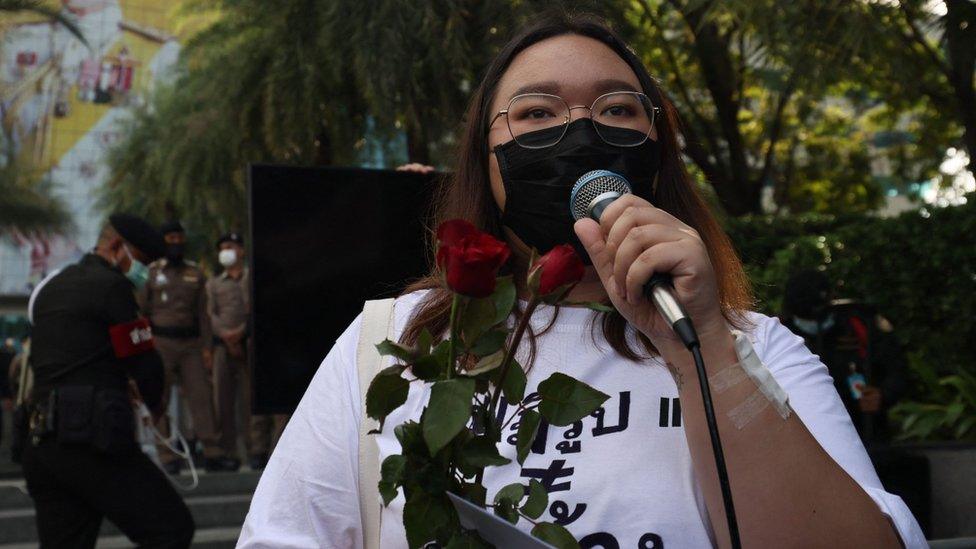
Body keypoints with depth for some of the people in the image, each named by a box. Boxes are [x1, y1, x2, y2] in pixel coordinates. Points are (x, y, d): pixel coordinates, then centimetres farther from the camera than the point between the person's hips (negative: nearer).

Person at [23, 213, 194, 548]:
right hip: (91, 441, -9)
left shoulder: (49, 288, 23)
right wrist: (155, 402, 16)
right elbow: (145, 363, -4)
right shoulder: (111, 286, -5)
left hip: (41, 444, 9)